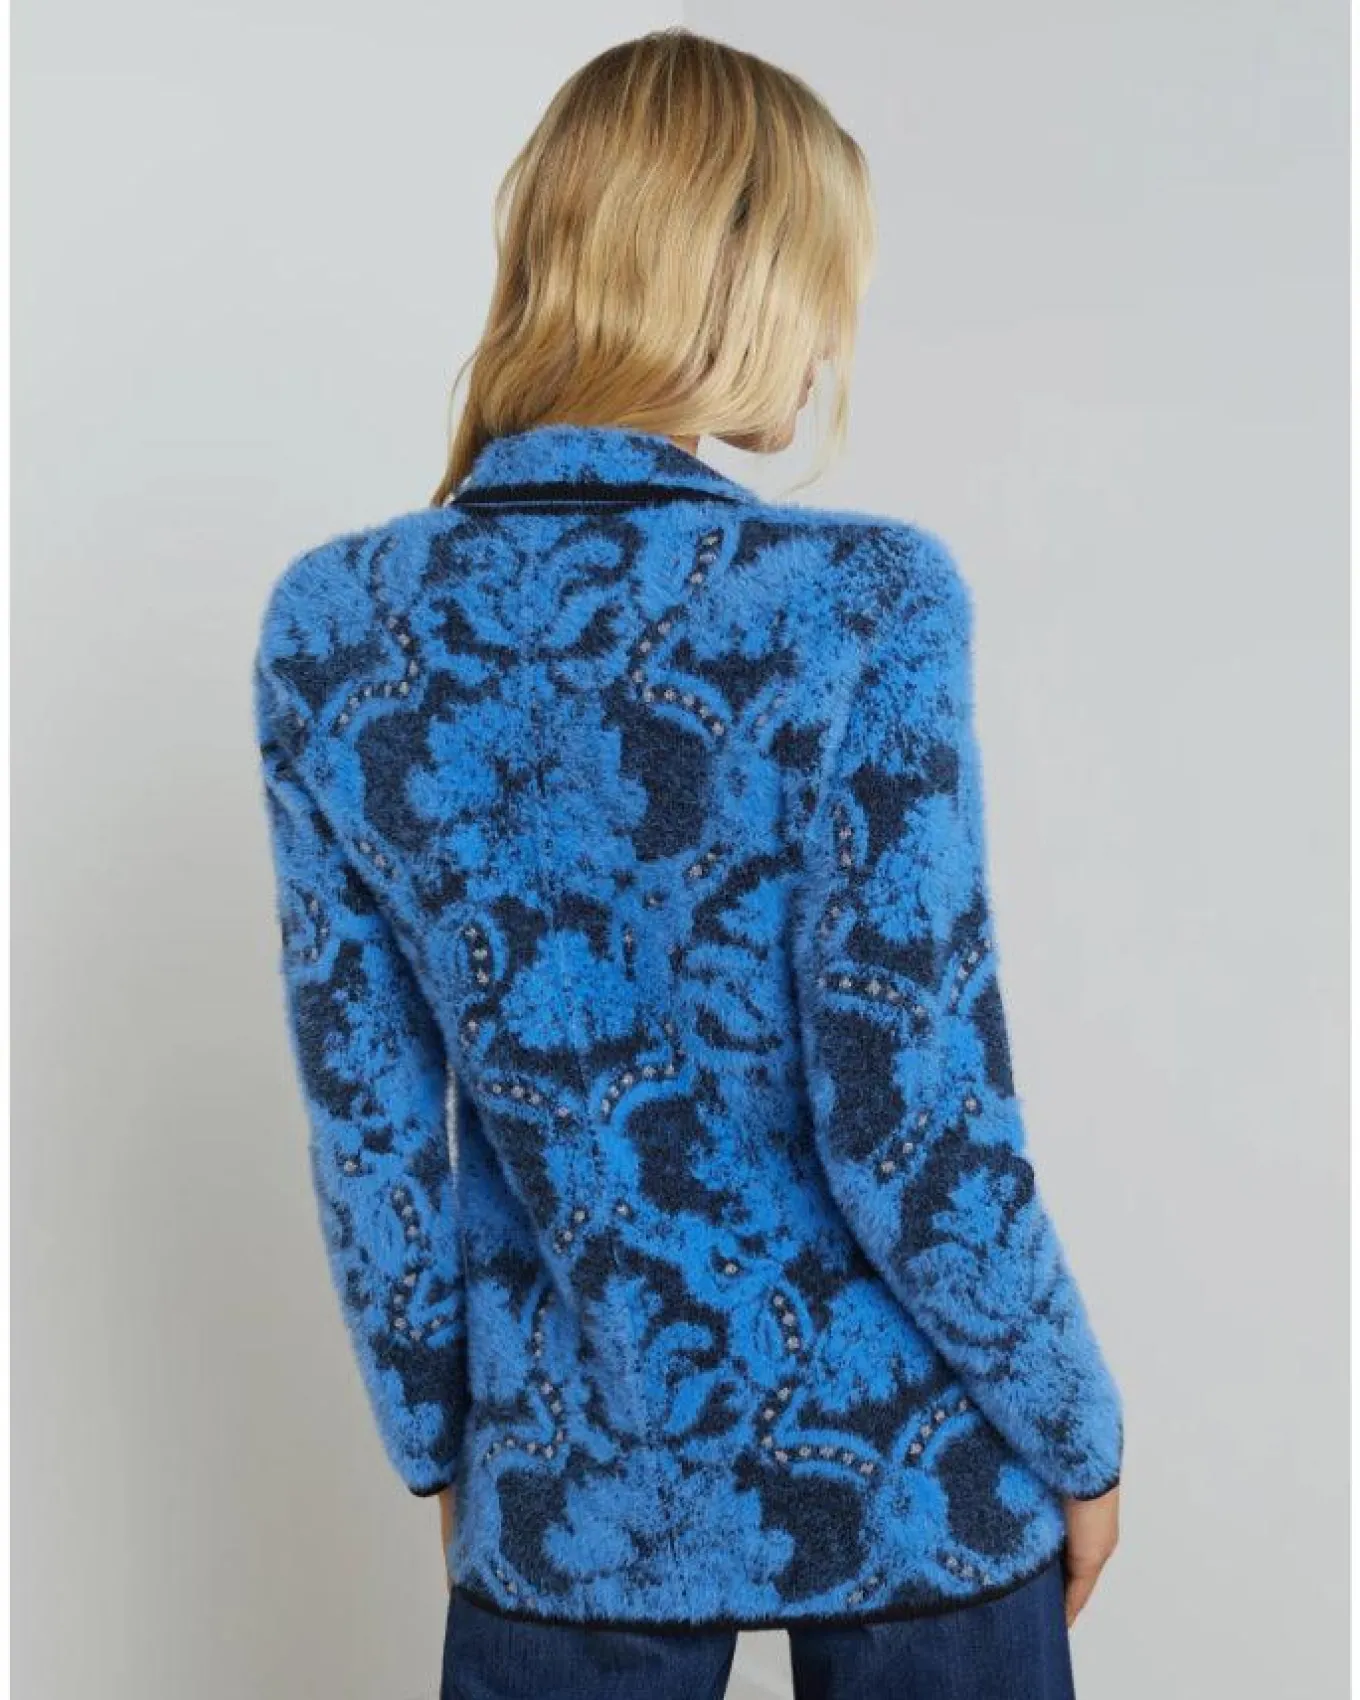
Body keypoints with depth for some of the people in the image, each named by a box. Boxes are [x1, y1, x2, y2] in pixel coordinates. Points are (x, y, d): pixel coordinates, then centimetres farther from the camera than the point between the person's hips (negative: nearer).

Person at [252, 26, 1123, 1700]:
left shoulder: (330, 629, -8)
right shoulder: (864, 604, -20)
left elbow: (370, 1126, -2)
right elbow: (916, 1132, -18)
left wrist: (437, 1441, 11)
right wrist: (1077, 1437, -1)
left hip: (571, 1494, 3)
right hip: (904, 1475, -2)